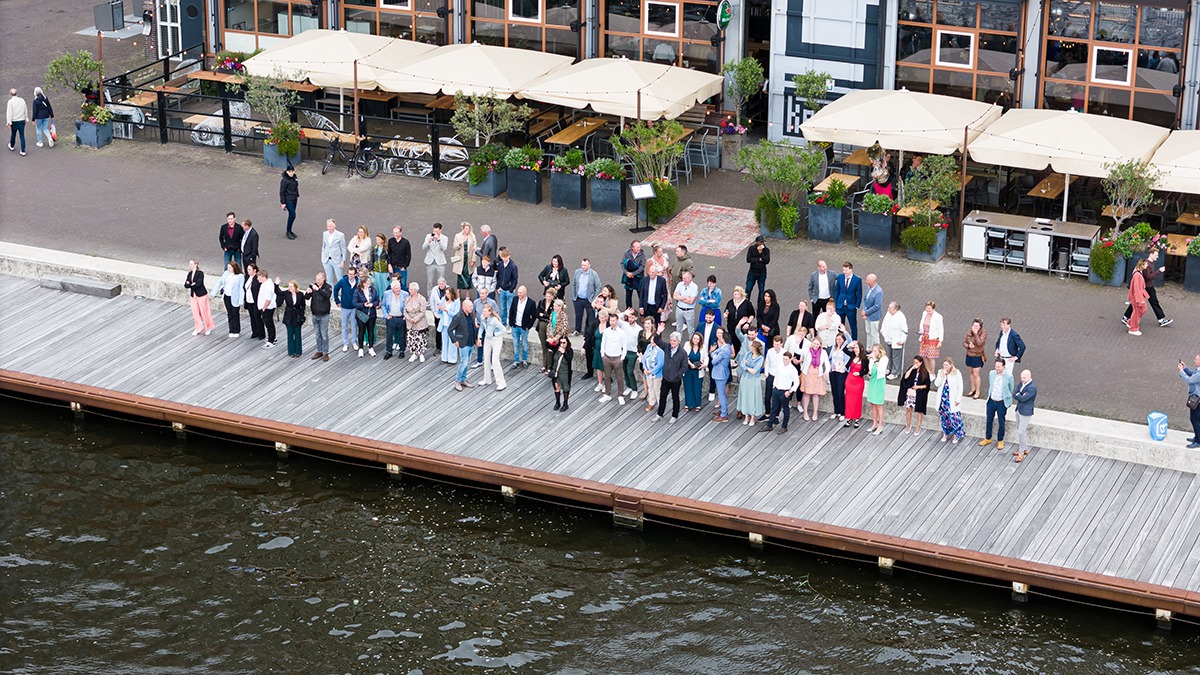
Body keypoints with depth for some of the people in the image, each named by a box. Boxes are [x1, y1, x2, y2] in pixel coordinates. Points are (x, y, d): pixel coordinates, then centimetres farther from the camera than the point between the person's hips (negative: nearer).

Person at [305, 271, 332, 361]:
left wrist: (318, 289, -38)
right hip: (315, 314, 4)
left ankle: (326, 353, 9)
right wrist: (308, 293, -24)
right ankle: (319, 351, 25)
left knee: (324, 335, 0)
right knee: (317, 334, 13)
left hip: (324, 315, -4)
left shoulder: (328, 287, -8)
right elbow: (306, 298, -2)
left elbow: (328, 295, -28)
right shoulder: (313, 286, 1)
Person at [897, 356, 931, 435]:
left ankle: (918, 428, 22)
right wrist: (912, 368, -18)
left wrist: (919, 387, -17)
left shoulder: (925, 373, -6)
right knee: (908, 409, 6)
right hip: (910, 393, 2)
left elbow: (927, 385, -3)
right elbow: (905, 377, -15)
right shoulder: (911, 369, 0)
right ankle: (908, 426, 23)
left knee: (919, 411, 8)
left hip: (920, 395, -2)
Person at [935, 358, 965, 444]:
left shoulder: (957, 374, -10)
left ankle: (957, 435, 10)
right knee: (944, 417, 14)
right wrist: (942, 375, -17)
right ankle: (945, 434, 31)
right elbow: (936, 384, -6)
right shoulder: (940, 372, 3)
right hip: (943, 399, 4)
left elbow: (960, 387, -7)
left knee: (954, 417, -6)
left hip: (952, 400, -4)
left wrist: (958, 399, -10)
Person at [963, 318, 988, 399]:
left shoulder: (983, 333, -14)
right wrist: (968, 346, -16)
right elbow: (964, 342, 5)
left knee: (976, 374, -3)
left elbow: (979, 343, -26)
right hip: (969, 355, 5)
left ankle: (977, 392, 9)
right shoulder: (969, 332, 0)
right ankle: (973, 389, 33)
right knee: (971, 373, 17)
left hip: (977, 356, -5)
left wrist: (976, 333, -26)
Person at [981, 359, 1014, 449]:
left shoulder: (1008, 377, -16)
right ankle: (987, 439, 34)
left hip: (1002, 403, -4)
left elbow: (1011, 391, -2)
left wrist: (1008, 403, 5)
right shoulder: (991, 374, -5)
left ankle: (1000, 441, 26)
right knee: (989, 421, 16)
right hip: (991, 401, 4)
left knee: (1001, 422, 9)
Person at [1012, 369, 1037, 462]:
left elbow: (1023, 399, -26)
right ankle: (1025, 449, 33)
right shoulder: (1021, 384, 5)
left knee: (1022, 432, -5)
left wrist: (1018, 395, -8)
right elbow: (1014, 395, 1)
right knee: (1021, 431, 19)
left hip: (1026, 413, -9)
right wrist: (1021, 396, -16)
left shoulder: (1032, 388, -22)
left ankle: (1021, 453, 3)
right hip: (1019, 410, 9)